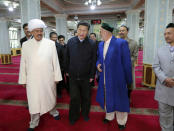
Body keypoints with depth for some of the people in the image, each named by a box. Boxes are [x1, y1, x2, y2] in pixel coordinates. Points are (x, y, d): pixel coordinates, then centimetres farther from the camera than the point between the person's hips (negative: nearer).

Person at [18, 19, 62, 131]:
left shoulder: (51, 43, -5)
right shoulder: (26, 45, -1)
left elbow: (55, 61, -3)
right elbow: (23, 64, 3)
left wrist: (57, 77, -2)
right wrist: (23, 80, 5)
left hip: (48, 78, 0)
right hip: (32, 79, 1)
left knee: (51, 96, 18)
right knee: (34, 101, 10)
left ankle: (53, 111, 46)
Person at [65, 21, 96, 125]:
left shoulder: (92, 44, -8)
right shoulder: (70, 41, -2)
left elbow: (93, 61, -5)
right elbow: (67, 58, 6)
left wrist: (92, 75, -5)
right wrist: (67, 70, 7)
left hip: (86, 76, 0)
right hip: (73, 76, 1)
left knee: (86, 97, 16)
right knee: (74, 98, 9)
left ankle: (85, 114, 42)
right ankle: (74, 116, 33)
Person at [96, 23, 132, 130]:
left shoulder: (121, 43, -16)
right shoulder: (101, 44, 6)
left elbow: (127, 63, -13)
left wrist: (128, 80, -8)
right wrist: (98, 64, -4)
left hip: (117, 78, -5)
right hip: (105, 79, 6)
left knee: (119, 100, 12)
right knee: (107, 98, 21)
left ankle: (121, 122, 39)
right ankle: (109, 116, 48)